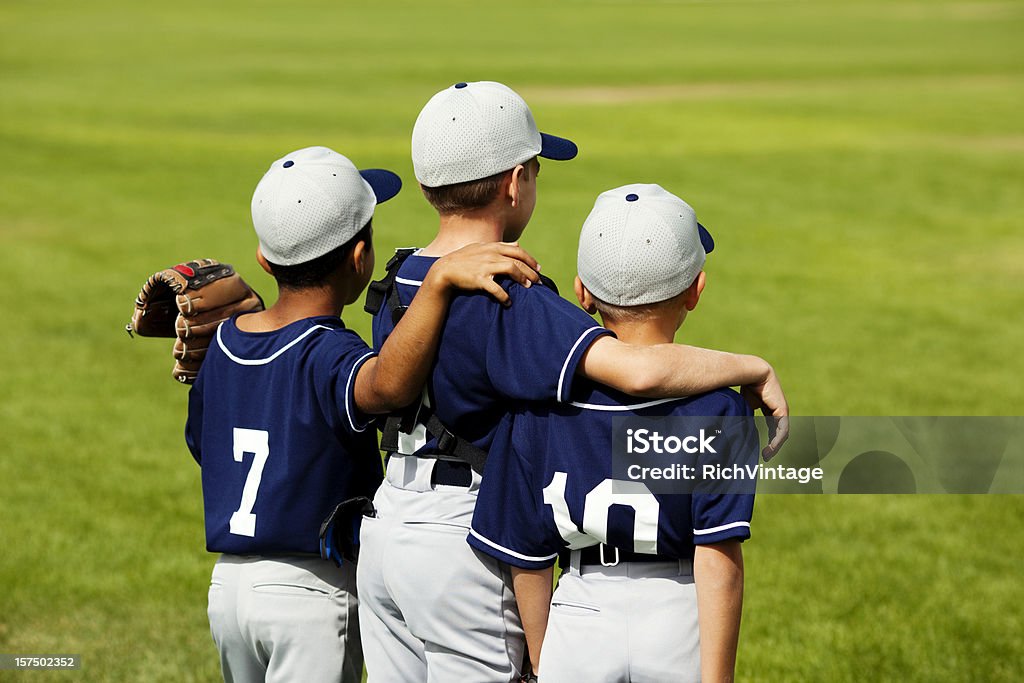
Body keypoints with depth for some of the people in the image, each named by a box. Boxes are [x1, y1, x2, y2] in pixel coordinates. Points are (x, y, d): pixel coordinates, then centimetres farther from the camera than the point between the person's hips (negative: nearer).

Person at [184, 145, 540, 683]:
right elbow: (386, 383, -43)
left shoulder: (219, 344, 4)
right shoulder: (325, 354, -20)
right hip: (312, 592, -7)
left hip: (228, 581, 7)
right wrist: (440, 279, -50)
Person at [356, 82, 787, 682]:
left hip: (387, 523, 8)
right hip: (465, 537, -8)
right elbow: (638, 370, -34)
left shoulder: (398, 285, 5)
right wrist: (756, 369, -19)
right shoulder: (507, 304, -22)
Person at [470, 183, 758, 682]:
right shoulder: (714, 406, -8)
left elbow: (528, 559, 2)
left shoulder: (541, 404, -2)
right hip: (679, 630, -1)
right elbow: (719, 564, -13)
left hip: (578, 625, 2)